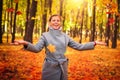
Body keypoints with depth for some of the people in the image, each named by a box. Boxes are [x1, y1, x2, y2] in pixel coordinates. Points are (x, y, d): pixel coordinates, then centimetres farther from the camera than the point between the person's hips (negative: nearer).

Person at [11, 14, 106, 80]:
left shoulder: (65, 36, 7)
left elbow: (79, 46, 8)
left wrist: (94, 43, 3)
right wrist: (25, 43, -37)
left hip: (62, 67, 3)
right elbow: (36, 48, -17)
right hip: (50, 68, -3)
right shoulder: (45, 35, -3)